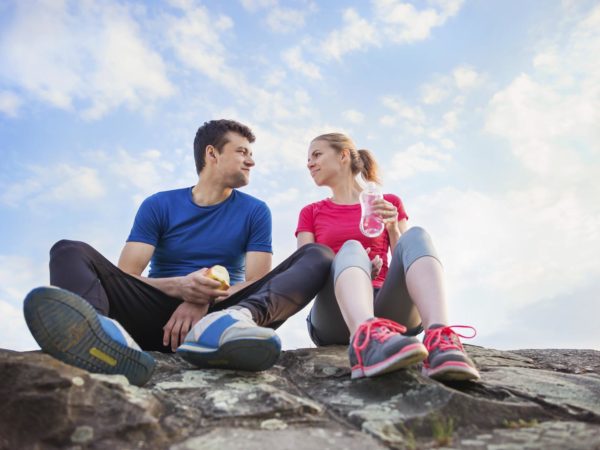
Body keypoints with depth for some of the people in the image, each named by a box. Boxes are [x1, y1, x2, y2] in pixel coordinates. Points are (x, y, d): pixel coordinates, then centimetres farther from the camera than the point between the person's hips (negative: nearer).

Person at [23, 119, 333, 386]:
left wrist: (205, 300, -18)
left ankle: (232, 322, -48)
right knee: (69, 251, -16)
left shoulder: (255, 211, 11)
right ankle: (105, 333, -52)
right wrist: (178, 287, -22)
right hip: (159, 315, 0)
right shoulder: (159, 206, 9)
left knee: (318, 256, -17)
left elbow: (258, 283, 1)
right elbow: (124, 278, -1)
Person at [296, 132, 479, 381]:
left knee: (415, 236, -22)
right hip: (336, 317, 0)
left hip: (387, 311, 1)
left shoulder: (389, 203, 20)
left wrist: (392, 228, -5)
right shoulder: (311, 213, 20)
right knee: (351, 249, -28)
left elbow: (405, 267, 12)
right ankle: (366, 338, -59)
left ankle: (440, 340, -47)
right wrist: (352, 268, -12)